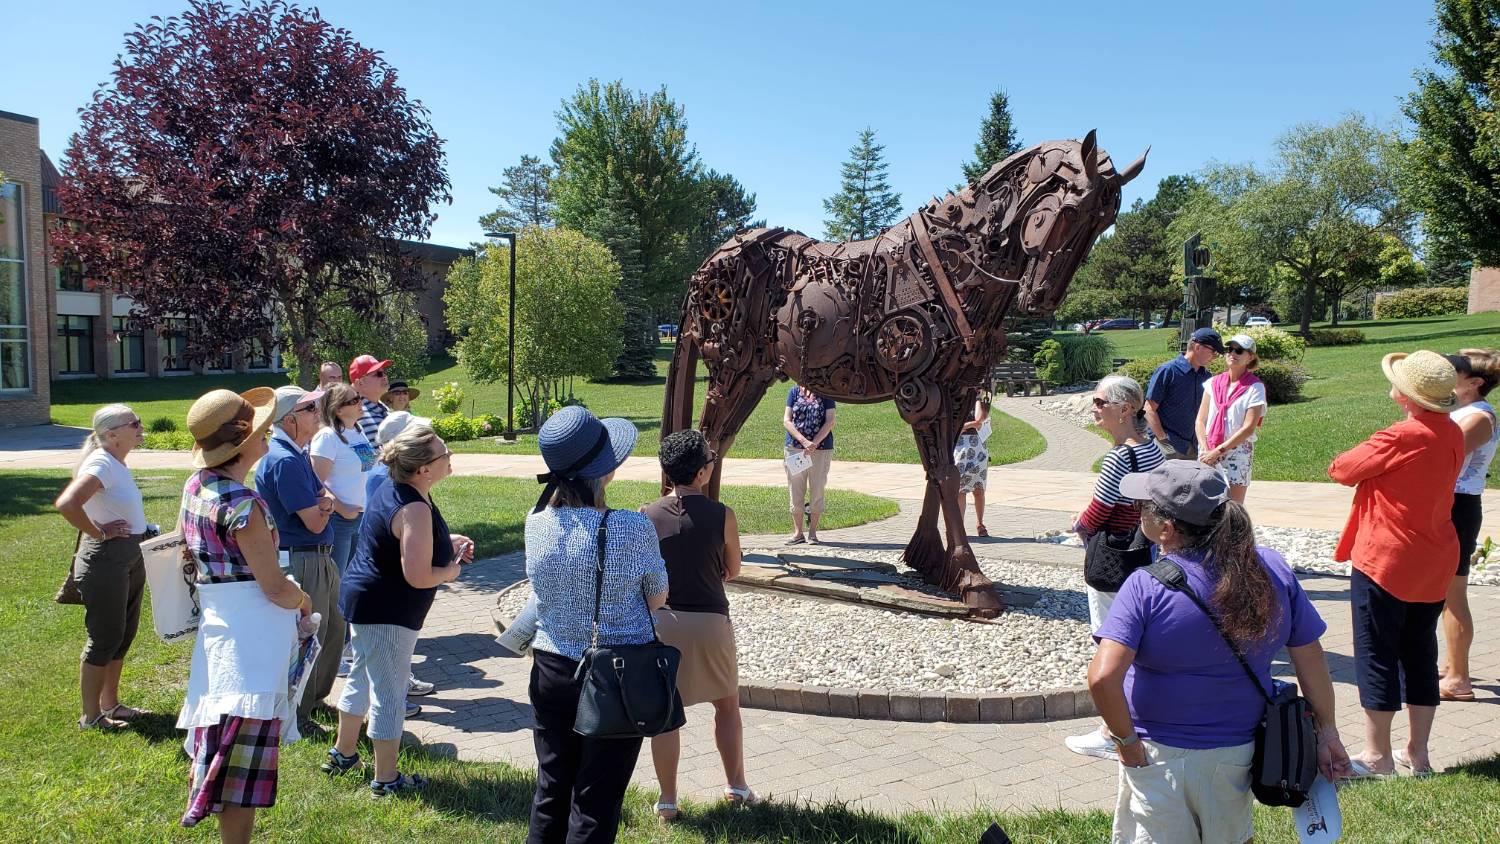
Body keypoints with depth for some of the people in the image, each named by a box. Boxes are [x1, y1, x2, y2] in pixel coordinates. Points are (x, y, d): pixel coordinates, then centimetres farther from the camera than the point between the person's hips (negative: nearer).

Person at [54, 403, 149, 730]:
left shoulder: (118, 464, 8)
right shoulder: (102, 463, -20)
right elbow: (66, 504, -34)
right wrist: (98, 533, -21)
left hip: (130, 558, 9)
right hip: (106, 560, -9)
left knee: (123, 635, 19)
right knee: (104, 639, 2)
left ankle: (110, 704, 33)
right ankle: (91, 716, 16)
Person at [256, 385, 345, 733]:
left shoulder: (298, 454, 11)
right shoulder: (285, 460, -22)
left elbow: (325, 499, 12)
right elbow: (315, 522, -22)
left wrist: (325, 502, -9)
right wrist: (324, 506, -2)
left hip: (320, 558, 11)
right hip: (300, 563, -10)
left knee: (334, 629, 22)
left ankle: (314, 697, 38)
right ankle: (296, 716, 17)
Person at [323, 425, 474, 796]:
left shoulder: (393, 488, 3)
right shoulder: (414, 509, -27)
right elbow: (418, 577, -29)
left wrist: (447, 541, 9)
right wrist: (450, 572, -9)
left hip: (363, 600, 10)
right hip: (386, 614, -10)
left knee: (363, 678, 25)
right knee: (389, 694, 3)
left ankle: (343, 753, 43)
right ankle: (386, 779, 15)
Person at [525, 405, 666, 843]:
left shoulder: (536, 524, -6)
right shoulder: (632, 527, -21)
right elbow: (657, 599, -6)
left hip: (551, 671, 4)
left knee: (551, 789, 20)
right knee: (595, 805, 9)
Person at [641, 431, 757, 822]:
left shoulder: (646, 516, -6)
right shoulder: (721, 516, -11)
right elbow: (733, 570, 3)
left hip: (660, 620, 1)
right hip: (709, 621, -1)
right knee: (727, 704, 20)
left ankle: (667, 800, 20)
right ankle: (736, 786, 30)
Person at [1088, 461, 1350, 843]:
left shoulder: (1146, 587, -21)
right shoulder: (1273, 569, -8)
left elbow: (1102, 678, -30)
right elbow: (1311, 661, 0)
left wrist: (1126, 740, -15)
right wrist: (1327, 732, 12)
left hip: (1161, 757, -4)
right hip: (1239, 753, 5)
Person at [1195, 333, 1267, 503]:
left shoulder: (1254, 387, -2)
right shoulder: (1213, 383, 9)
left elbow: (1248, 428, -9)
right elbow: (1200, 420, 5)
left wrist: (1218, 451, -13)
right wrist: (1205, 450, -9)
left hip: (1237, 452, -3)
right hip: (1208, 453, 4)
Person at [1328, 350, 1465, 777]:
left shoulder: (1402, 437, -21)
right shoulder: (1453, 434, 4)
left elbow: (1342, 469, -12)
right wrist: (1381, 468, 8)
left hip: (1385, 561, -8)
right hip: (1433, 565, 8)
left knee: (1376, 655, 2)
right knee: (1420, 654, 15)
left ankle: (1377, 755, 8)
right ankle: (1417, 753, 22)